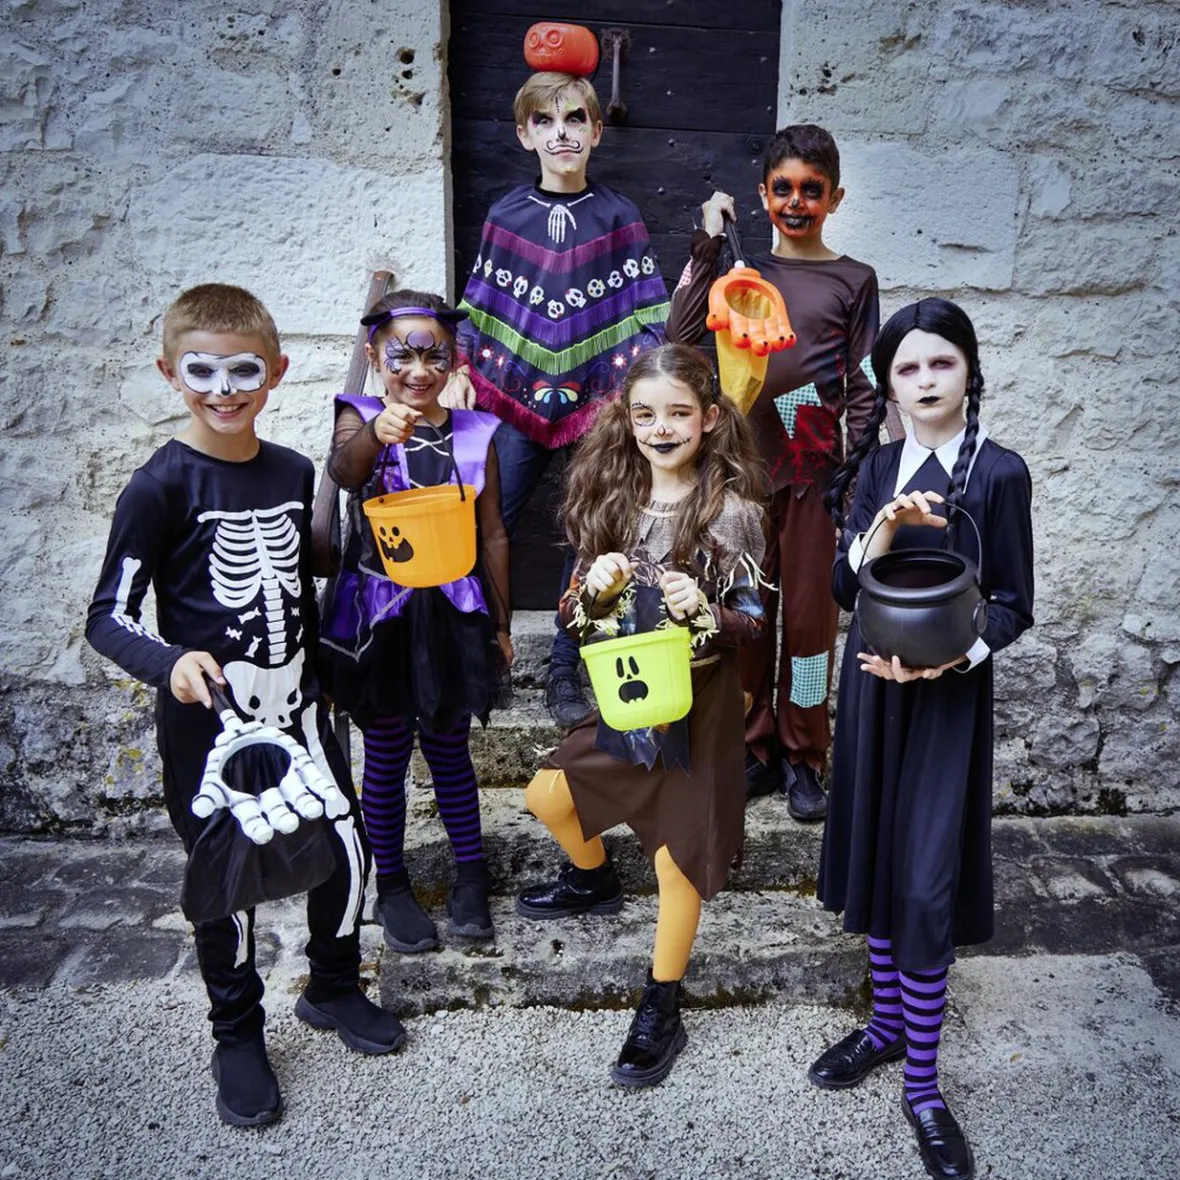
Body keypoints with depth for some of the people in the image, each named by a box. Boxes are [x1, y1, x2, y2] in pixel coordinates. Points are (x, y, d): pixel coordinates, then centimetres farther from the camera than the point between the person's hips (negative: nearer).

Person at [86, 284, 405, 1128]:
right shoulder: (162, 485, -14)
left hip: (296, 710, 5)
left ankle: (334, 989, 38)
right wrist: (171, 663, -32)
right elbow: (109, 616, -13)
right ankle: (238, 1035, 34)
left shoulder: (293, 472, 2)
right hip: (207, 723, -4)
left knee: (348, 852, 10)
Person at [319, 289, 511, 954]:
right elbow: (343, 470, -29)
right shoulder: (361, 419, -5)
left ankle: (471, 874, 32)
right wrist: (377, 433, -51)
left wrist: (501, 625, 7)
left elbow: (494, 537, 5)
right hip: (381, 614, -1)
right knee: (387, 754, 11)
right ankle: (392, 885, 29)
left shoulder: (475, 434, 0)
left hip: (452, 612, 2)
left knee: (449, 747, 15)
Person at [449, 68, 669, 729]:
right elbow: (478, 308, 10)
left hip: (598, 405, 0)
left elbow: (649, 316, 1)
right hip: (519, 402, 1)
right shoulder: (506, 216, 6)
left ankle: (566, 669, 18)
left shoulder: (618, 217, 3)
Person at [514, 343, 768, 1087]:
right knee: (549, 796, 18)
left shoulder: (732, 510, -13)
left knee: (677, 856, 5)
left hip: (698, 701, -5)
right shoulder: (611, 501, 0)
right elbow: (574, 616, 3)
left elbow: (756, 621, -10)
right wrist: (594, 586, -18)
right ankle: (595, 882, 50)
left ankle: (662, 1013, 25)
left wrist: (707, 612, -29)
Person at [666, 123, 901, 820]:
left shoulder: (853, 280, 4)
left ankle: (804, 759, 19)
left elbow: (862, 388, 2)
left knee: (810, 614, 4)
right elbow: (682, 333, -7)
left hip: (815, 470, -2)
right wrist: (707, 244, -8)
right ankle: (754, 750, 24)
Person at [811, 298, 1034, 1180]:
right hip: (871, 685, 4)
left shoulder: (1000, 472, -6)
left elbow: (1014, 605, -4)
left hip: (948, 696, -4)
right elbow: (843, 588, -2)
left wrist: (949, 658, -21)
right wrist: (885, 525, -19)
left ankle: (923, 1086, 13)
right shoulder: (876, 465, 4)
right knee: (878, 858, 13)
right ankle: (887, 1023, 33)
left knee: (926, 879, -2)